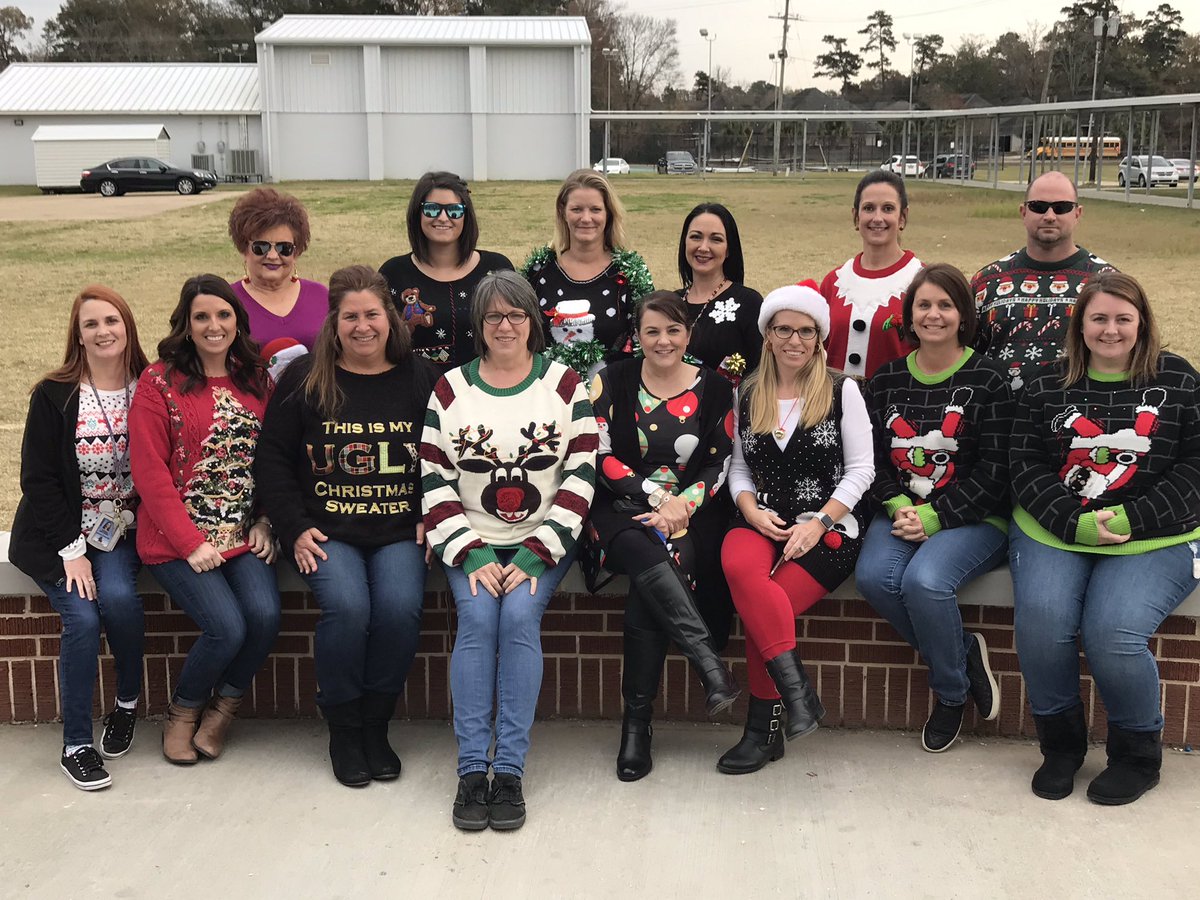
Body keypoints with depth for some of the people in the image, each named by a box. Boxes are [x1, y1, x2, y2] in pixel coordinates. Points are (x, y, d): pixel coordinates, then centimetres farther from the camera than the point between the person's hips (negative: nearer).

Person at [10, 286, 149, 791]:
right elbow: (38, 478, -6)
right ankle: (75, 744, -7)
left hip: (120, 531, 1)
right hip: (57, 535, -1)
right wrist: (71, 549, -13)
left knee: (117, 598, -27)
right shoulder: (54, 396, -5)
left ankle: (128, 700, 1)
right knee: (83, 617, -22)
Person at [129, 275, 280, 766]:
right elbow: (149, 471, -7)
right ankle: (182, 712, 11)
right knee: (228, 627, -21)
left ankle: (223, 707, 8)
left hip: (243, 535, 4)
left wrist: (264, 523, -1)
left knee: (265, 614, -21)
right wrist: (191, 543, -12)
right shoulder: (159, 383, -2)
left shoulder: (257, 381, 11)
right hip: (177, 538, -4)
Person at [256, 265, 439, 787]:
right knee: (347, 607, -28)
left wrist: (430, 520, -1)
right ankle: (342, 730, -5)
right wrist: (295, 528, -3)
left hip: (400, 532, 1)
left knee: (401, 608, -27)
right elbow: (272, 459, 7)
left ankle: (376, 726, -3)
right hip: (327, 531, -1)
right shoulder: (303, 380, 6)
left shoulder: (421, 378, 8)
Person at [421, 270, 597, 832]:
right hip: (471, 543, 1)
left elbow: (580, 477, -3)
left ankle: (510, 770, -19)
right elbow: (435, 483, 2)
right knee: (478, 617, -25)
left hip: (543, 543, -1)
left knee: (520, 613, -26)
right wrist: (471, 555, -11)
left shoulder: (564, 385, 4)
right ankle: (472, 770, -19)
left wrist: (536, 554, -12)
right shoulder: (449, 390, 7)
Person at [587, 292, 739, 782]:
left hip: (689, 514, 0)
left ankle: (637, 722, -20)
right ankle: (711, 666, -41)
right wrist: (655, 495, -11)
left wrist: (681, 504, -12)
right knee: (652, 563, -35)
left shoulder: (714, 389, 8)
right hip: (623, 509, 0)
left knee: (647, 593, -28)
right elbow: (602, 457, 0)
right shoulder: (613, 381, 7)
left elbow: (718, 465, 5)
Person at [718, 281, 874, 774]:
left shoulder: (842, 390, 5)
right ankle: (797, 692, -29)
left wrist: (819, 521, -12)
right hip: (761, 521, 3)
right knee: (739, 566, -34)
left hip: (829, 524, -3)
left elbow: (860, 469, 1)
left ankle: (763, 730, -11)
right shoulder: (748, 394, 15)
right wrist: (752, 510, -5)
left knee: (758, 608, -26)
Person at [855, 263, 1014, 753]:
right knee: (873, 576, -26)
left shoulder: (987, 379, -2)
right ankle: (964, 652, -2)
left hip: (973, 519, -4)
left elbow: (994, 471, -7)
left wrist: (933, 518, -15)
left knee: (924, 580, -31)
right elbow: (874, 460, 9)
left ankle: (951, 691, -3)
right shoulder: (886, 380, 11)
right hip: (902, 513, 4)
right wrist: (898, 509, -10)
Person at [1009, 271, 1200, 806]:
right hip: (1055, 530, 2)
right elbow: (1027, 470, 3)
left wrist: (1131, 519, -13)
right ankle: (1061, 743, 1)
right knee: (1041, 618, -25)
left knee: (1112, 632, -26)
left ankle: (1138, 755, 3)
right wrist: (1076, 523, -13)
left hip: (1155, 539, -2)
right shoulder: (1047, 389, 10)